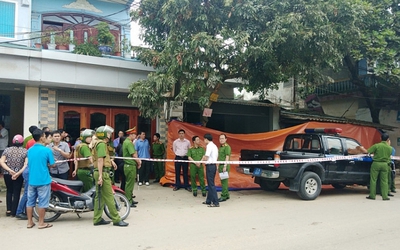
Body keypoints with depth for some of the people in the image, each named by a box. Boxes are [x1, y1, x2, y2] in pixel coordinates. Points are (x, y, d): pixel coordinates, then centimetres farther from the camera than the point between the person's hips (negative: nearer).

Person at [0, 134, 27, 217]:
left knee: (9, 191, 20)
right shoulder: (25, 151, -5)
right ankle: (14, 212, 11)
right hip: (19, 176, -2)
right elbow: (26, 164, -17)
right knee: (16, 192, 9)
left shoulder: (7, 150, 1)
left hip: (7, 174, 2)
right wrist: (18, 173, -19)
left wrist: (10, 170, -14)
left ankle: (8, 210, 15)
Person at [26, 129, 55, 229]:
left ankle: (30, 222, 20)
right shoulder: (47, 150, -13)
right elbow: (52, 165, -8)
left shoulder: (30, 150, 5)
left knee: (30, 201, 12)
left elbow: (29, 163, 16)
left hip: (32, 180, 6)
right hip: (43, 180, -6)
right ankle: (41, 223, 9)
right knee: (42, 202, 3)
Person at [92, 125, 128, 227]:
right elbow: (100, 159, -20)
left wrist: (111, 162, 22)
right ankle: (116, 219, -3)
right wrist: (100, 176, -24)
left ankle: (97, 219, 17)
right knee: (109, 197, -7)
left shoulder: (97, 143, 19)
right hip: (103, 172, -11)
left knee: (100, 197, 12)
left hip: (100, 172, 11)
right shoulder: (101, 144, -12)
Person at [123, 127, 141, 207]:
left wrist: (138, 160, 6)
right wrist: (139, 162, -4)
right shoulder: (129, 143, -17)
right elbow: (133, 155, -18)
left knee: (129, 183, 16)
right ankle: (128, 201, 0)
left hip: (128, 165, 11)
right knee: (129, 183, -5)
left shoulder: (126, 141, 16)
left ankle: (130, 199, 25)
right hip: (130, 165, -11)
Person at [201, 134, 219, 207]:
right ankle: (209, 200, 24)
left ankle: (216, 202, -6)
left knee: (211, 184, -7)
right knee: (210, 184, 16)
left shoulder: (209, 146, -14)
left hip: (210, 166, -10)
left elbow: (206, 158, -19)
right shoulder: (214, 146, 15)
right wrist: (205, 158, 12)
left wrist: (202, 159, 3)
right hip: (213, 165, 10)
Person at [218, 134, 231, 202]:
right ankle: (226, 195, 20)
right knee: (223, 181, 13)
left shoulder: (227, 147, -10)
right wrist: (218, 166, 19)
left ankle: (223, 196, -6)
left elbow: (227, 157, -16)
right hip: (220, 165, 10)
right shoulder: (220, 147, 18)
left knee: (224, 181, -8)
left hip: (225, 166, -10)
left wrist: (225, 166, -21)